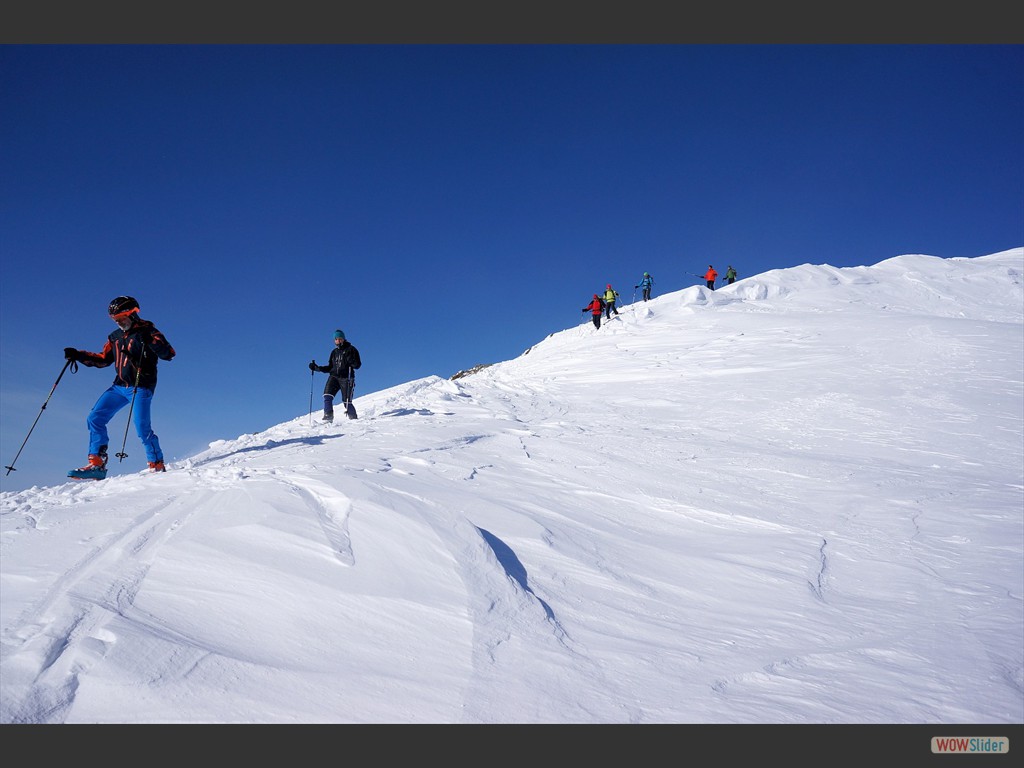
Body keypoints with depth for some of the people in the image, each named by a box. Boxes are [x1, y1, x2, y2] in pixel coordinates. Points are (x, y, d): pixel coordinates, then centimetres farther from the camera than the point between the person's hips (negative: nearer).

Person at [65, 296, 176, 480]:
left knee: (142, 428, -14)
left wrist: (149, 341, -29)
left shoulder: (147, 331, -5)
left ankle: (157, 466, -2)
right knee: (94, 419, 1)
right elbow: (103, 359, 23)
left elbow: (169, 354, -15)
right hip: (119, 386, 8)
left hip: (141, 387, -7)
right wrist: (78, 355, 14)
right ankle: (97, 464, 3)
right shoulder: (115, 337, 15)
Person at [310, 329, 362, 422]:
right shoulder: (334, 352, 19)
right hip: (334, 376, 4)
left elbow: (357, 365, -3)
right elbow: (330, 368, 21)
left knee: (347, 402, -6)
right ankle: (328, 417, -16)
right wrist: (317, 368, 12)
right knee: (327, 396, -19)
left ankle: (354, 419, 12)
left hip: (346, 378, -4)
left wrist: (350, 360, -22)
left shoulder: (351, 350, 3)